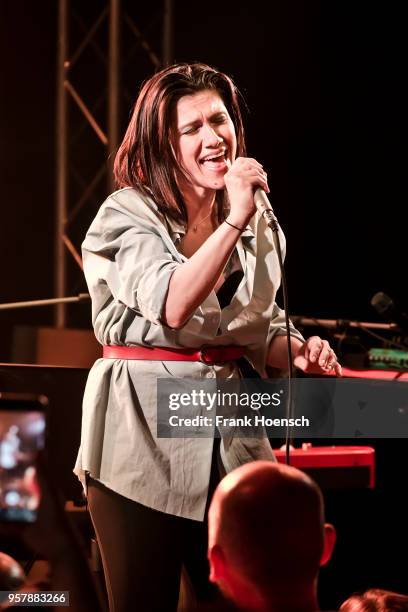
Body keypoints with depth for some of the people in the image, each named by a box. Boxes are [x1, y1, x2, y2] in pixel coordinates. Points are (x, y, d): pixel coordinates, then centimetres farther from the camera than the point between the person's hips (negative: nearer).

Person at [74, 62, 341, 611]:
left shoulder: (255, 220, 9)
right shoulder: (128, 215, -9)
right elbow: (172, 307, -26)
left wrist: (299, 351, -4)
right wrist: (234, 220, -25)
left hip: (229, 439, 5)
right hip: (143, 439, -5)